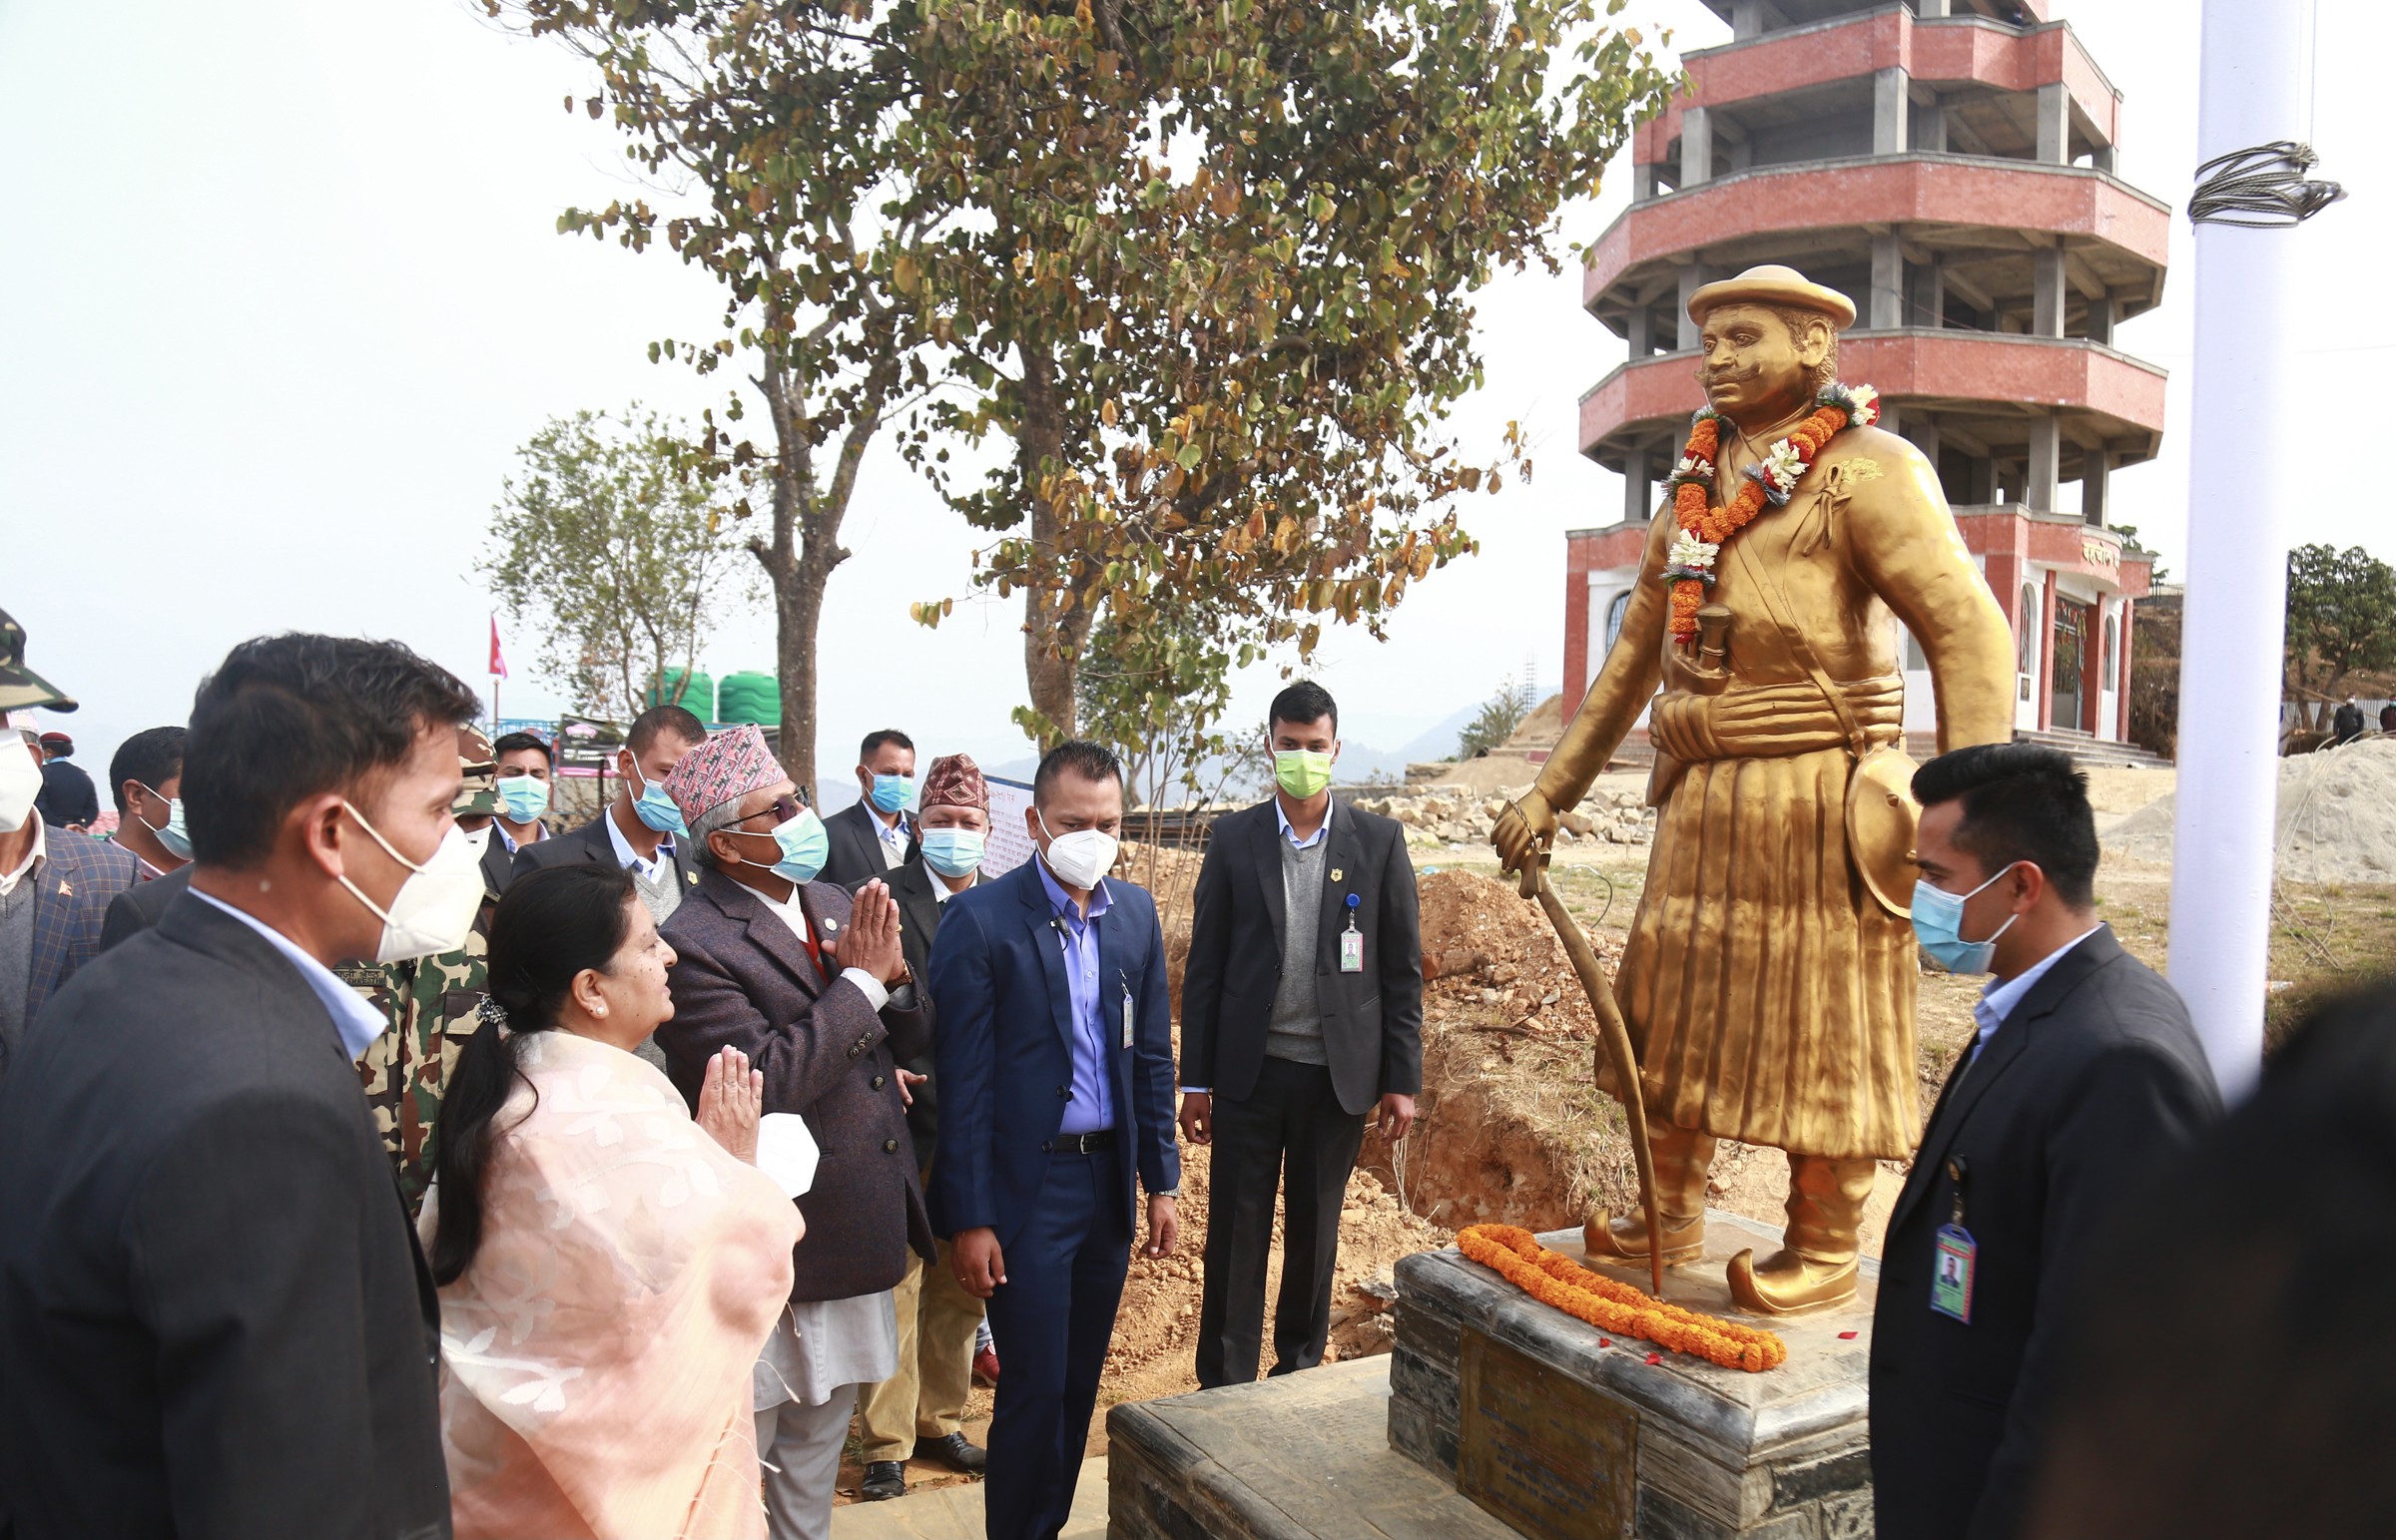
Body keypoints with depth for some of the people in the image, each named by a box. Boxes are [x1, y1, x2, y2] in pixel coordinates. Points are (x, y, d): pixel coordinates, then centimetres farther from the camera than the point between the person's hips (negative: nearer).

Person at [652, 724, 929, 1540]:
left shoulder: (835, 906, 4)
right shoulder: (694, 944, -20)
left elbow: (909, 1038, 8)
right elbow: (765, 1079, -28)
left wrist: (892, 973, -13)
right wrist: (860, 978, -23)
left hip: (858, 1234, 7)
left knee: (813, 1460, 25)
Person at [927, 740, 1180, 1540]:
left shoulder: (1136, 911, 5)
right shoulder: (981, 919, -12)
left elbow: (1153, 1056, 10)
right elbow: (962, 1081, -11)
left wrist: (1162, 1181, 9)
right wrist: (970, 1220, -11)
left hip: (1109, 1178, 5)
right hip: (1027, 1189, -5)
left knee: (1079, 1383, 15)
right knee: (1035, 1389, 2)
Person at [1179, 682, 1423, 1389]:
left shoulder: (1379, 840, 0)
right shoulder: (1233, 839, 1)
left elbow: (1402, 969, 2)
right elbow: (1205, 966, 2)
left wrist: (1401, 1079, -1)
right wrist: (1196, 1079, 0)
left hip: (1339, 1074, 0)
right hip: (1249, 1071, 0)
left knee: (1315, 1231, 14)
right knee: (1236, 1234, 5)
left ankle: (1299, 1370, 33)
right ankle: (1225, 1388, 19)